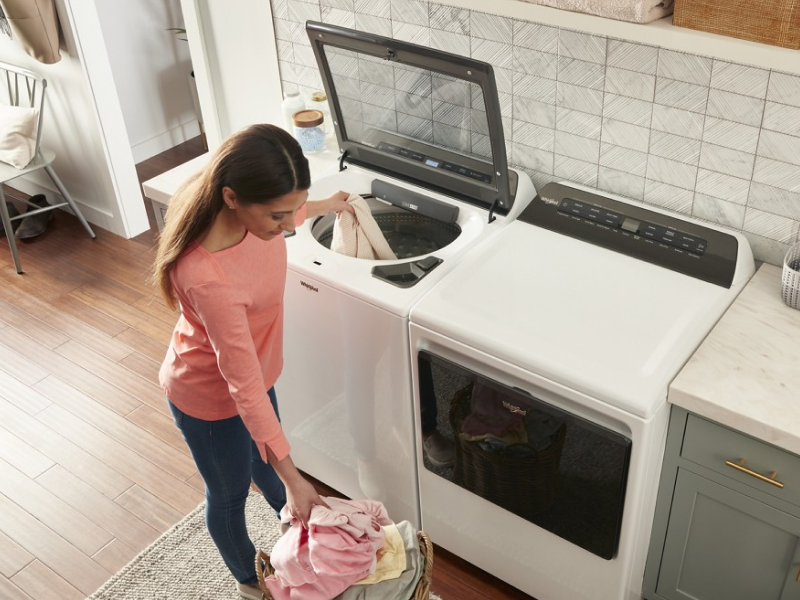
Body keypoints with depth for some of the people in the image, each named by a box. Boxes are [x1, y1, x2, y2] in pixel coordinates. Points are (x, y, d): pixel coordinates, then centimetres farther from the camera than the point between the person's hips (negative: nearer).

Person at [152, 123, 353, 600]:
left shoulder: (248, 204, -23)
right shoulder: (209, 278, -45)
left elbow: (287, 211, 4)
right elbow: (243, 384, -37)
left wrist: (326, 207, 24)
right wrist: (292, 479, -31)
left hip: (250, 370, 7)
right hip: (210, 396, -6)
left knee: (262, 457, 35)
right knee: (230, 493, 22)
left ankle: (293, 518, 65)